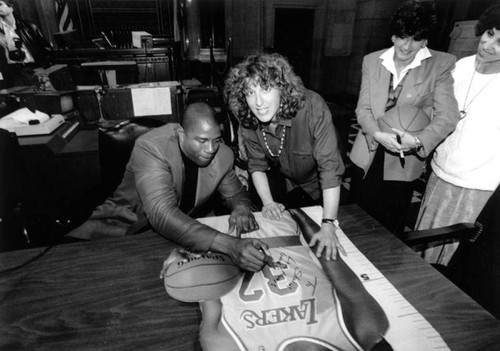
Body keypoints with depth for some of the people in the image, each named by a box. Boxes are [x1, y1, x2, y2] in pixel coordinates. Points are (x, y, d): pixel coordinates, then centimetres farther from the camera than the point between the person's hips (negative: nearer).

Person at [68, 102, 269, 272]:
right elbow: (161, 214, -40)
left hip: (183, 232, 4)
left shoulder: (223, 155, -13)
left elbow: (236, 194, 5)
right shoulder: (150, 148, -27)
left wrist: (240, 208, -22)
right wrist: (229, 244, -50)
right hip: (127, 225, -3)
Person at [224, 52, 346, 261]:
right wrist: (268, 202, -20)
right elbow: (257, 165, -8)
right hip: (286, 182, 3)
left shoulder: (311, 107, -36)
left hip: (321, 188, -2)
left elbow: (330, 167, -37)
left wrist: (328, 226, -41)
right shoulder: (248, 119, -21)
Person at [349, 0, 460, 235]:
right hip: (368, 157, 3)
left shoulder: (442, 64, -5)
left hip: (404, 162, -2)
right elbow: (363, 108, -1)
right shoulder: (372, 61, 3)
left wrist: (418, 140, -28)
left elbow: (447, 115, -10)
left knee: (390, 229, 12)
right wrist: (378, 134, -20)